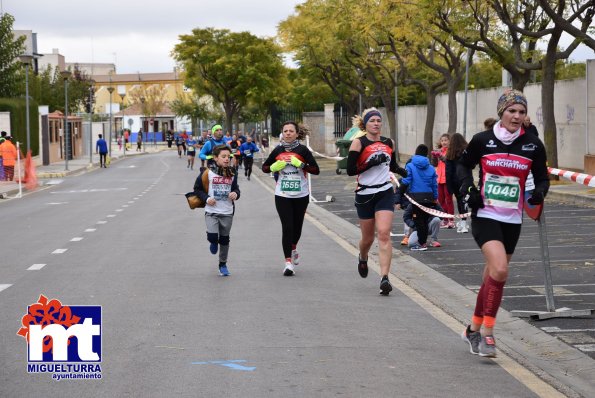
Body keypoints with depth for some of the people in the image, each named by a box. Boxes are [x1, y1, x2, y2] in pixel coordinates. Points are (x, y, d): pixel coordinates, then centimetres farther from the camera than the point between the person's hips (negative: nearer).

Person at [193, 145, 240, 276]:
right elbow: (197, 189, 1)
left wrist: (235, 194, -8)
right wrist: (206, 198, -15)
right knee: (213, 236, -20)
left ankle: (223, 264, 28)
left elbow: (236, 188, 15)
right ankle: (213, 242, 19)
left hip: (227, 212, 3)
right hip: (211, 212, -3)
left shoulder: (232, 173, 3)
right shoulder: (207, 173, -8)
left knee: (224, 239, 11)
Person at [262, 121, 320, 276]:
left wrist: (301, 164, -21)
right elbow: (265, 167, 13)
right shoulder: (278, 150, 2)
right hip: (282, 195, 0)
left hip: (301, 195, 0)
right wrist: (275, 167, -7)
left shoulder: (303, 150, -5)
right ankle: (288, 262, -7)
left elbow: (316, 170, -9)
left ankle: (293, 249, 45)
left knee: (297, 226, 13)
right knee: (287, 227, -10)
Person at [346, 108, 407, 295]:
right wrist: (371, 163, -23)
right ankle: (363, 258, 47)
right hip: (365, 195, -1)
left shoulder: (389, 143, 7)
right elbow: (350, 170, -13)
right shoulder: (358, 143, -5)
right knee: (368, 237, 11)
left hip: (385, 193, 2)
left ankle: (384, 278, -19)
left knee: (384, 234, -15)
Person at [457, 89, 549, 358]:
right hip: (485, 216, -4)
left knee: (493, 275, 12)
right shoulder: (482, 140, -5)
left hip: (512, 221, 4)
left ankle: (474, 329, 30)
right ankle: (487, 333, -13)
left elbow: (542, 178, 9)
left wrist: (539, 192, -12)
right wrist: (468, 187, -6)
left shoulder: (533, 145, -1)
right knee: (500, 270, -23)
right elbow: (463, 165, 10)